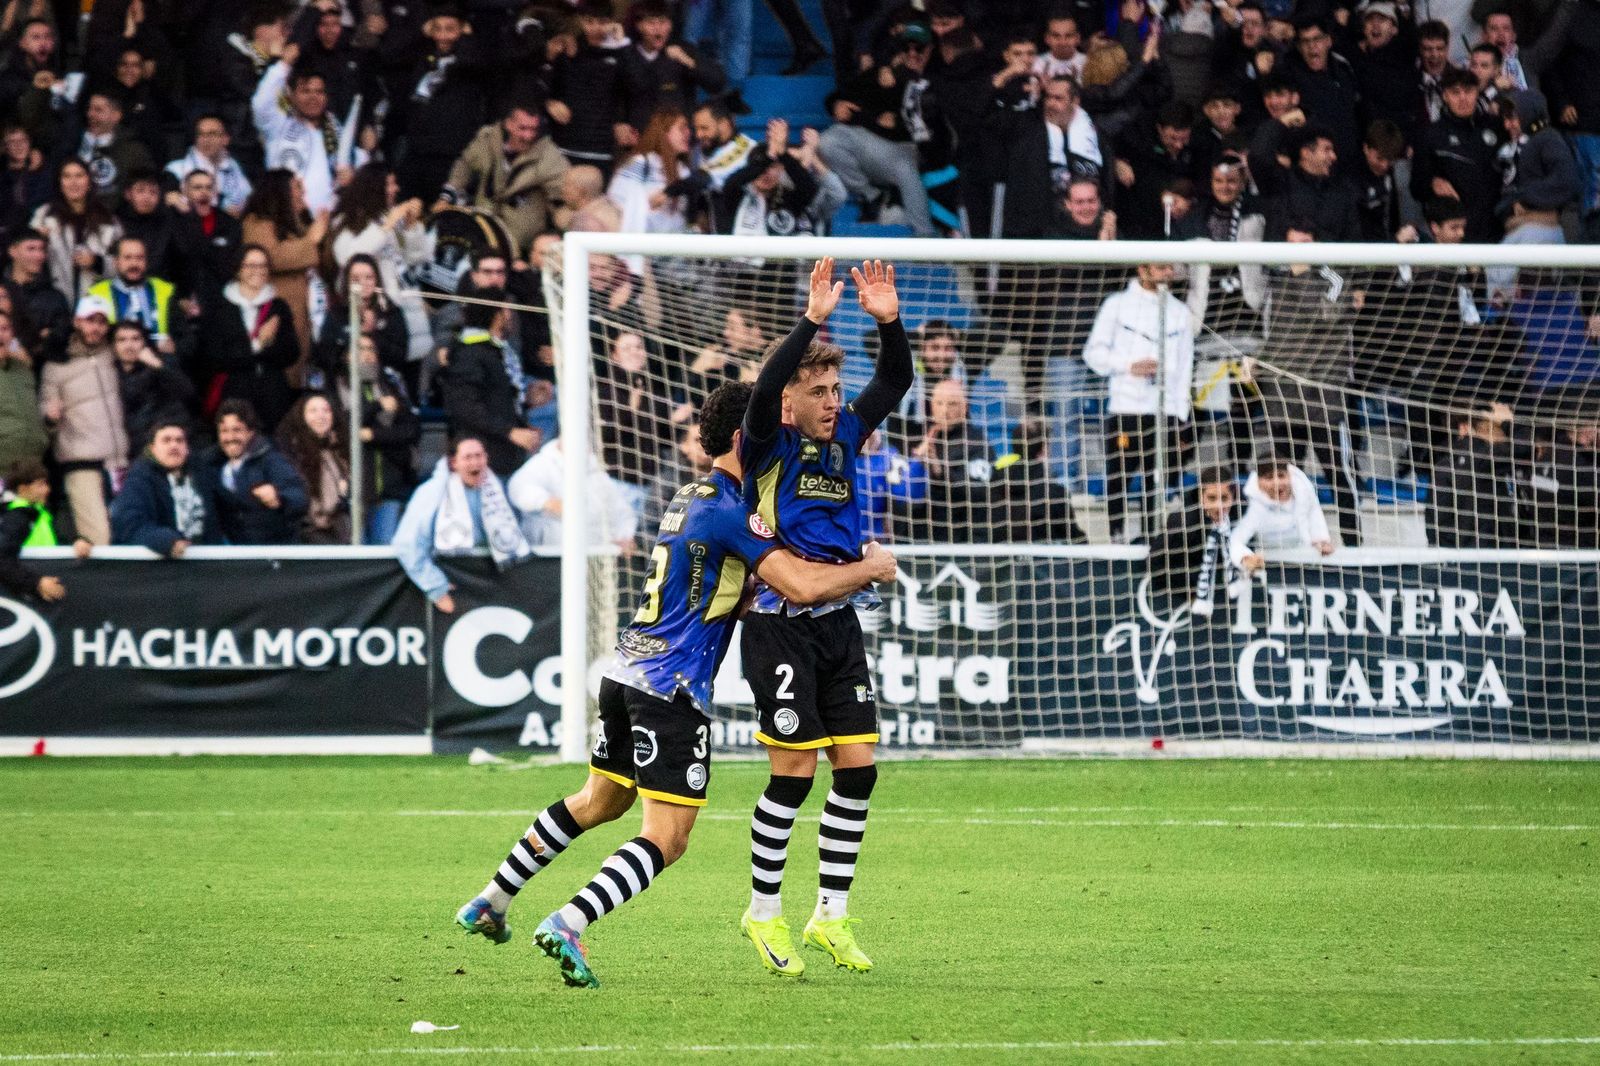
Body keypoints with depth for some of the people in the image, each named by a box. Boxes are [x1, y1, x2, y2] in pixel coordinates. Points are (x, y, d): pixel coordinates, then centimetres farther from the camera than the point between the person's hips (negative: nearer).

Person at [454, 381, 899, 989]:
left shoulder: (692, 498, 16)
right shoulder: (729, 509, -13)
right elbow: (800, 585, -21)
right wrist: (869, 569, -4)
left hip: (626, 672, 9)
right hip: (673, 689, -9)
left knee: (599, 803, 27)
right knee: (667, 838, -8)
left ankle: (490, 904, 33)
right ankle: (568, 925, -23)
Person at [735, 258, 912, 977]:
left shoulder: (843, 438, 12)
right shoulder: (769, 446, -6)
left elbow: (894, 383, 9)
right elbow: (764, 390, -25)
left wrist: (888, 322, -8)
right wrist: (812, 320, -31)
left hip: (839, 623, 7)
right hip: (781, 625, -7)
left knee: (858, 769, 3)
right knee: (795, 772, -6)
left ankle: (831, 916, 13)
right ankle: (764, 912, 9)